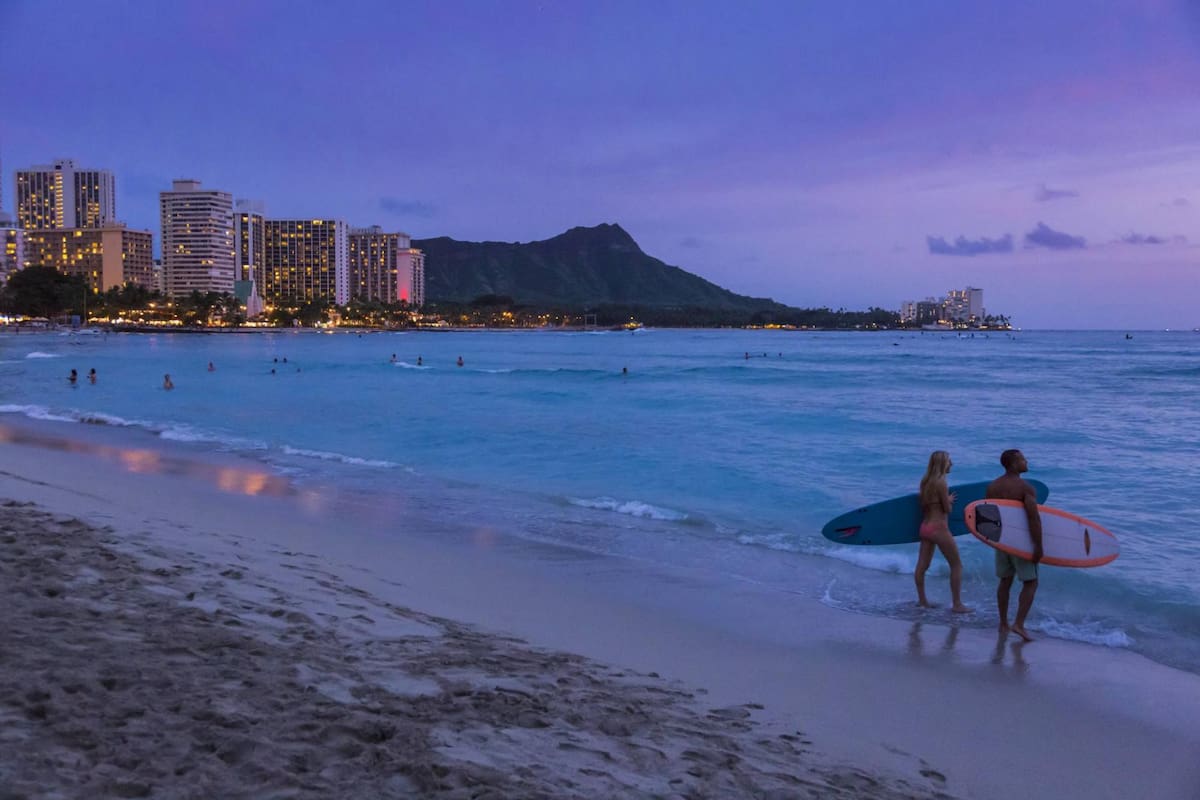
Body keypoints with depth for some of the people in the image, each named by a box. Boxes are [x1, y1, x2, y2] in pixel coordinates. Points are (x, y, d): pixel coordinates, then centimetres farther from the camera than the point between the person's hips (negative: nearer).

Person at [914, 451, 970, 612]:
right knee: (956, 565, 2)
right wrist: (949, 500, 9)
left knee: (922, 565, 12)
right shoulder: (941, 483, -15)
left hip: (925, 526, 8)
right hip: (939, 527, -8)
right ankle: (957, 604, 3)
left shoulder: (925, 482, 8)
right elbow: (947, 509, -12)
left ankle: (922, 599, 22)